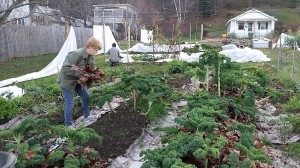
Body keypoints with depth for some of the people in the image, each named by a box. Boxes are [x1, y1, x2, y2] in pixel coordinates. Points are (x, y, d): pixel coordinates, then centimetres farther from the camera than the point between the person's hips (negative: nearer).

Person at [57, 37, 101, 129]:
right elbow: (65, 68, -32)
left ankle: (86, 116, 36)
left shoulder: (91, 56, -6)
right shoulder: (76, 54, -31)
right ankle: (68, 125, 13)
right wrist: (80, 73, -31)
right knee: (70, 104, -4)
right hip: (66, 81, -8)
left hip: (77, 80, 8)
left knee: (86, 97, 15)